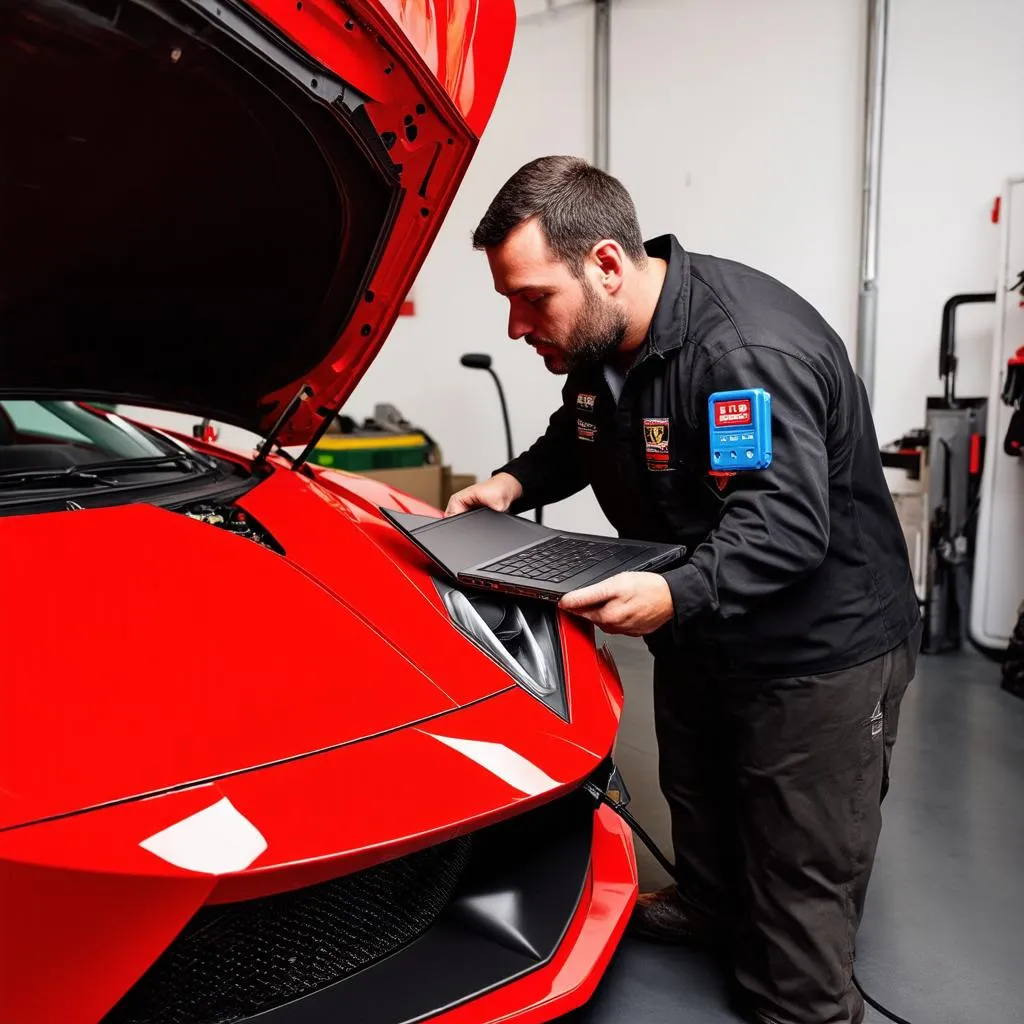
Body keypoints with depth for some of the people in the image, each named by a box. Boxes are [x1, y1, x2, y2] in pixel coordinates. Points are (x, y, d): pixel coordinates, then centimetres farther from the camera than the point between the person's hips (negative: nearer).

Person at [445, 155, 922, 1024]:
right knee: (698, 797, 27)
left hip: (820, 649, -8)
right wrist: (514, 483, -2)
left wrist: (675, 594, -48)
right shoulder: (604, 342, -2)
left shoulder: (750, 351, -31)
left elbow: (784, 523, -35)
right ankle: (707, 906, 52)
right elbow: (578, 441, 15)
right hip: (699, 630, 9)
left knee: (801, 871, 5)